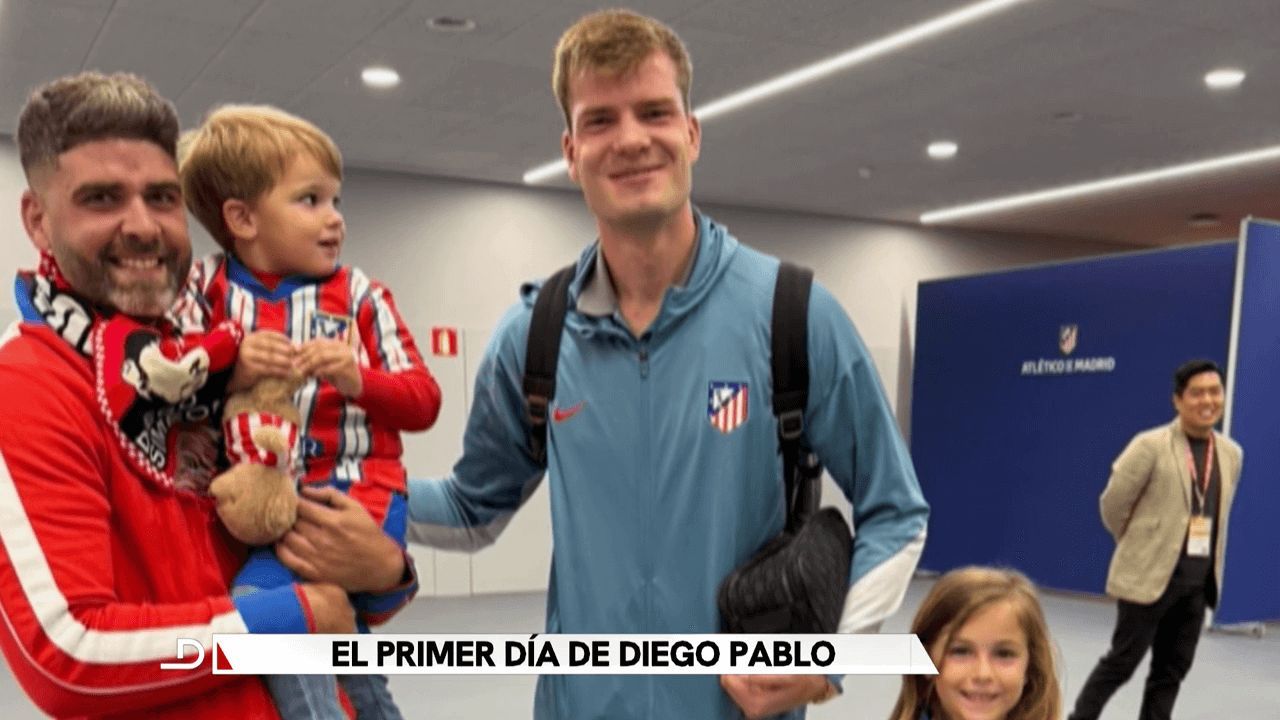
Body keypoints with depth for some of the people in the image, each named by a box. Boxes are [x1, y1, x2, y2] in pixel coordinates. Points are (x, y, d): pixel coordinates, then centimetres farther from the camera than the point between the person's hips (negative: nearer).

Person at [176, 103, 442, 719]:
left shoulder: (359, 295, 4)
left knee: (266, 599, -23)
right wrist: (230, 363, -19)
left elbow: (423, 402, 3)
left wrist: (358, 379, -15)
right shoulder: (209, 288, 7)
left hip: (353, 492, -2)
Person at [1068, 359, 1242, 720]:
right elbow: (1113, 504, -6)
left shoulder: (1232, 453, 6)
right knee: (1121, 663, 1)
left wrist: (1209, 565, 15)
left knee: (1172, 670, 11)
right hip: (1149, 575, -5)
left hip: (1200, 580, 6)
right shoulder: (1150, 445, -13)